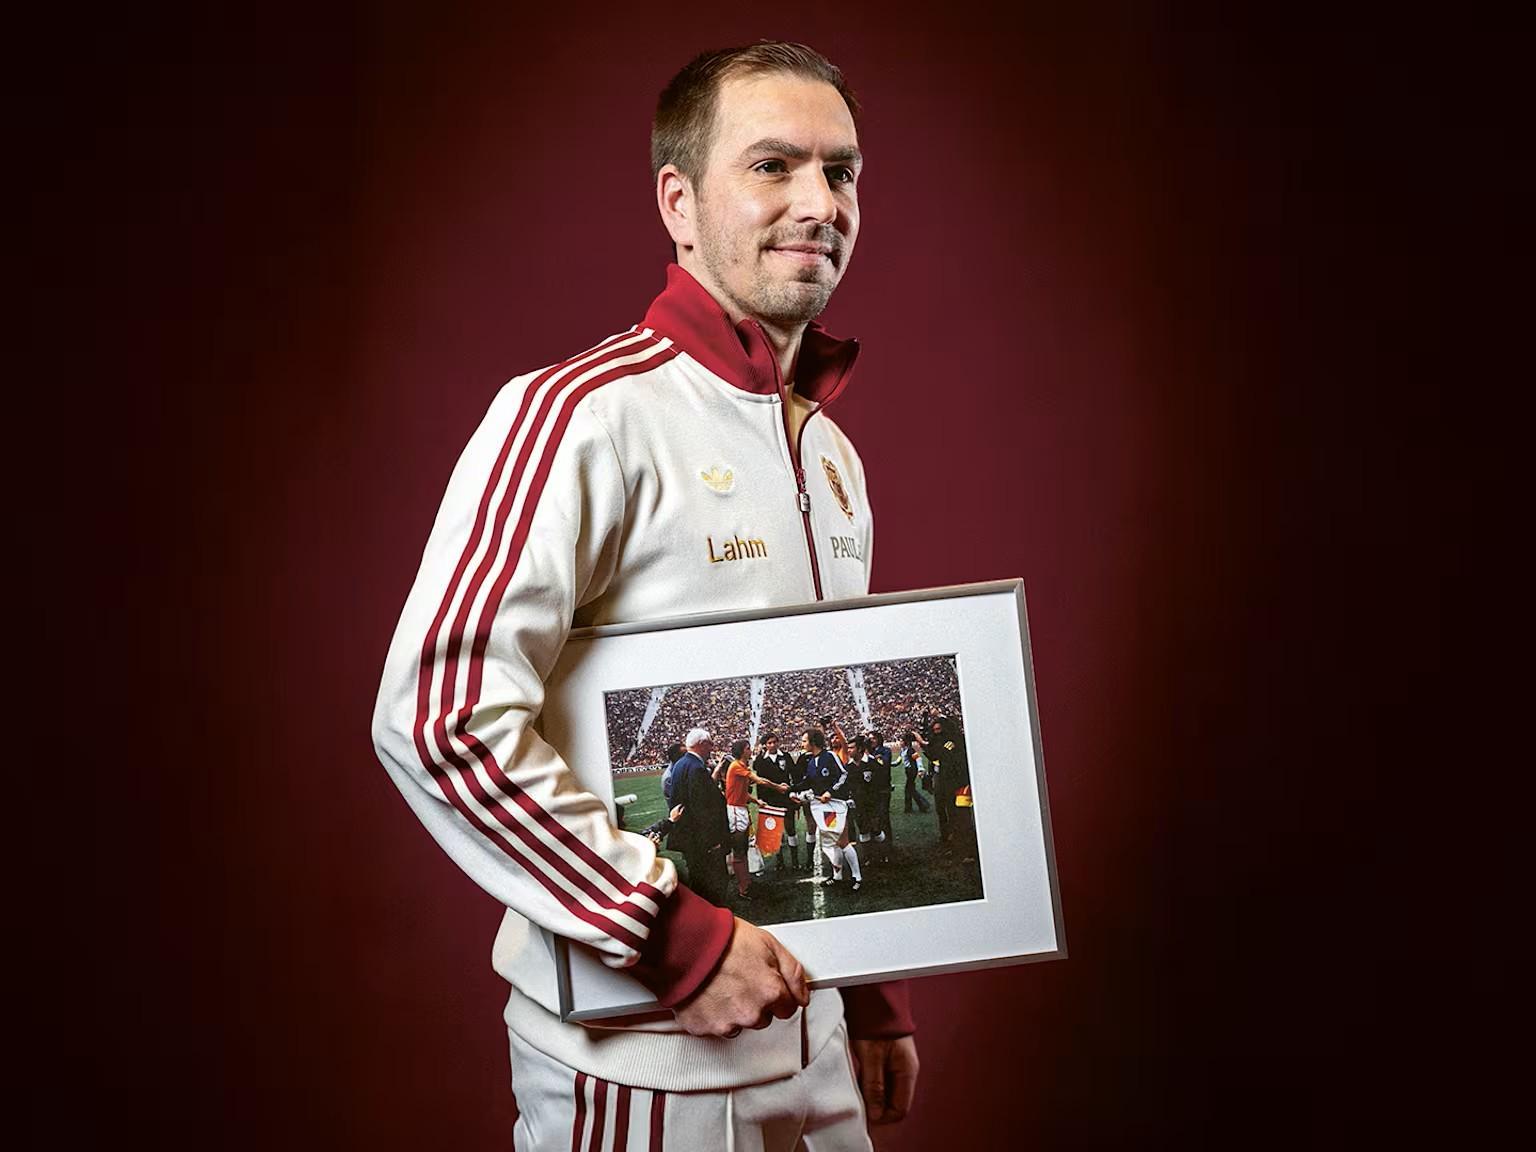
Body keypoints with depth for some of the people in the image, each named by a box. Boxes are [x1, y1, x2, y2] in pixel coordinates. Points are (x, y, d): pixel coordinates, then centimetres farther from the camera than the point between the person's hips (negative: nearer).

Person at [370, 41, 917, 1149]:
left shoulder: (832, 454, 10)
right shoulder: (583, 414, -15)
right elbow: (438, 716, -23)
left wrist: (878, 996, 16)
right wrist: (678, 936, -22)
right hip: (640, 1053, -7)